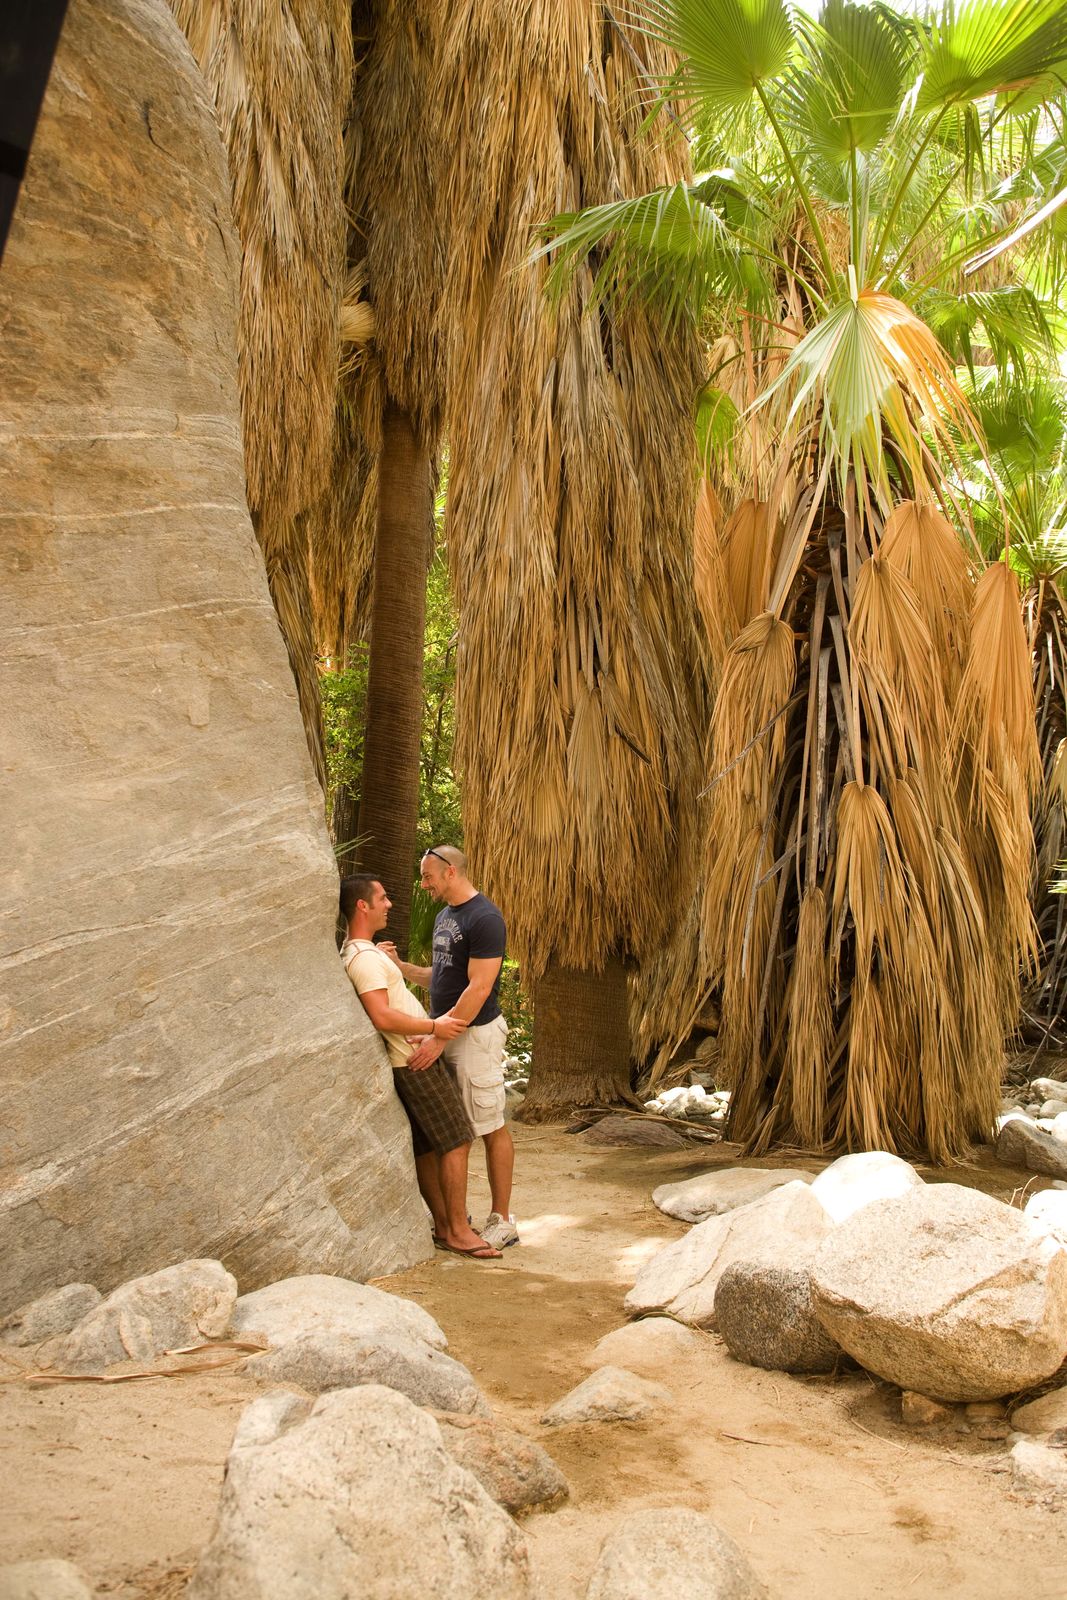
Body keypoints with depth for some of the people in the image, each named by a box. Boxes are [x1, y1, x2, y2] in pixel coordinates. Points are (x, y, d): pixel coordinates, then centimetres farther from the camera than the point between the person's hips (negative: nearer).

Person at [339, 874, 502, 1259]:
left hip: (410, 1061, 11)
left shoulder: (361, 952, 15)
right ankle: (458, 1231, -3)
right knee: (456, 1142, -7)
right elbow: (383, 1017, -29)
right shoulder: (365, 958, -20)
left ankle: (445, 1226, 20)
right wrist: (435, 1028, -20)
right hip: (415, 1062, -11)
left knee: (427, 1148, 13)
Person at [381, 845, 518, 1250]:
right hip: (445, 1032, 9)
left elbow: (478, 989, -21)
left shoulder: (484, 918, -16)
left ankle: (502, 1221, 8)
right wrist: (398, 965, 5)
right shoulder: (445, 915, 14)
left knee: (491, 1129, 0)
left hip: (474, 1034, -9)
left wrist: (440, 1040, -23)